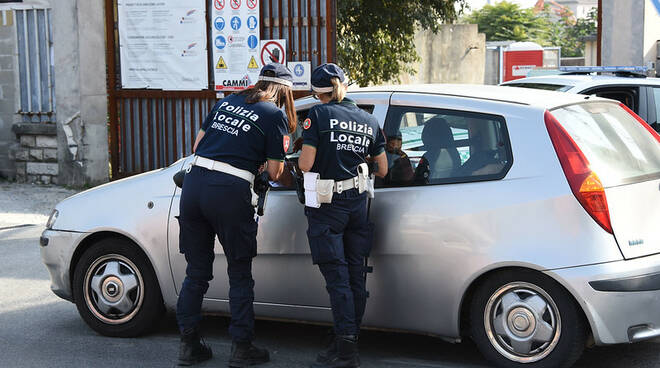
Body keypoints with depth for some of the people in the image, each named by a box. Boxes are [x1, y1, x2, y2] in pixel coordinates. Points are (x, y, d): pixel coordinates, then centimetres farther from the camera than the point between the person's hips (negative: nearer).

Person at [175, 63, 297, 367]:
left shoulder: (227, 101, 18)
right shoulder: (276, 116, 2)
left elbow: (197, 144, 20)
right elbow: (274, 172, 3)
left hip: (194, 180, 5)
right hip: (230, 192, -5)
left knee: (196, 272, 15)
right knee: (240, 275, 10)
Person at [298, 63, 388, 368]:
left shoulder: (318, 115, -7)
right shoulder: (369, 121, 9)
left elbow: (305, 164, -13)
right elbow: (383, 170, 13)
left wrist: (300, 158, 9)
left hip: (326, 208, -5)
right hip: (358, 204, 5)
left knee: (337, 278, -3)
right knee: (355, 277, 11)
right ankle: (348, 341, 20)